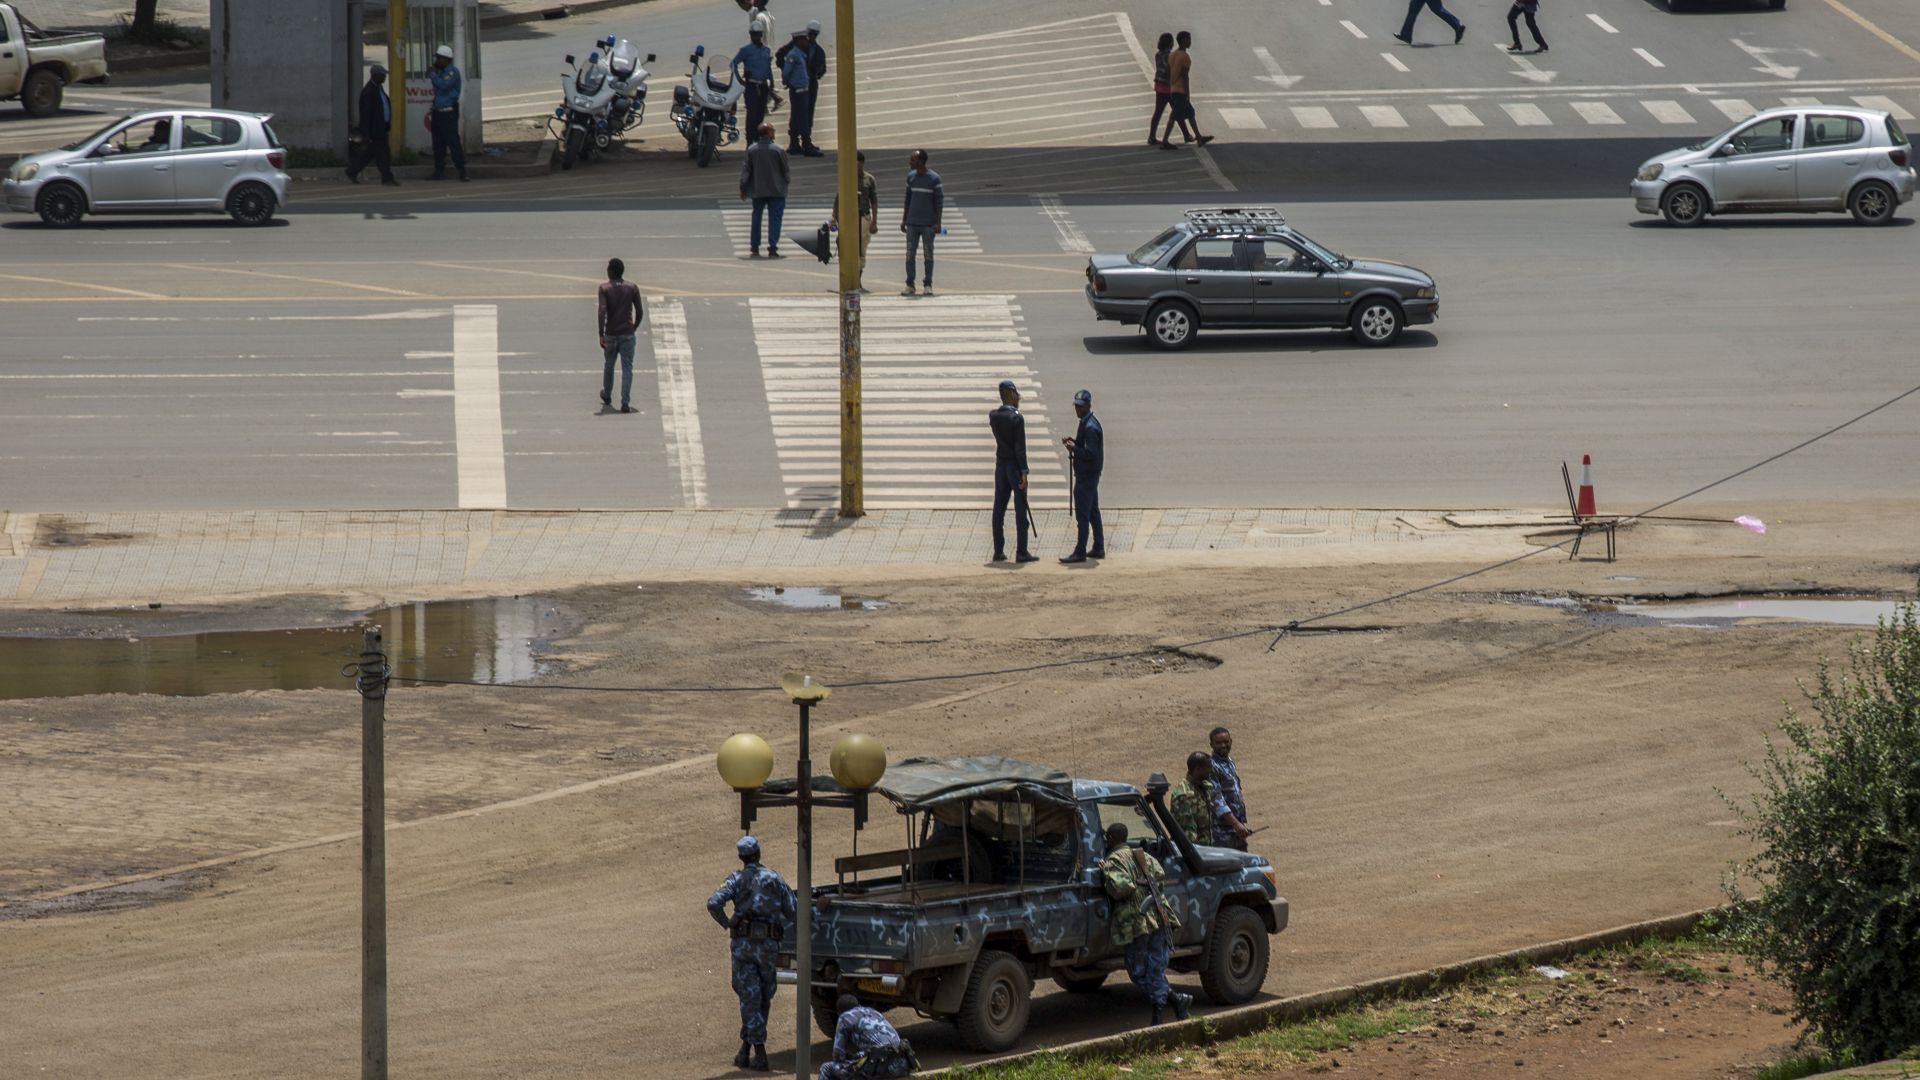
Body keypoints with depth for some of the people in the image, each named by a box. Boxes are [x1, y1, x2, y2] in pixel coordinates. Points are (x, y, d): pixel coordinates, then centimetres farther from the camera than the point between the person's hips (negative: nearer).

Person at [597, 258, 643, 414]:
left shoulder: (605, 289, -6)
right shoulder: (632, 288, 1)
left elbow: (602, 311, -16)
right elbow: (640, 312, 2)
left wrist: (601, 335, -15)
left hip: (611, 334, 0)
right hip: (627, 334, 0)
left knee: (609, 366, 20)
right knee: (627, 368, -1)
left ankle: (607, 397, 38)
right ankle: (625, 403, -12)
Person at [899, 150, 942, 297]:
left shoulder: (934, 178, -7)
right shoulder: (910, 176, 7)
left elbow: (939, 201, -6)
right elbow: (908, 199, 14)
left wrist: (938, 223, -11)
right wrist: (904, 220, 11)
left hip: (928, 224, -4)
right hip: (912, 224, 4)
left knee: (928, 254, -1)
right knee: (910, 254, 1)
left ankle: (928, 285, 4)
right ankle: (910, 285, 6)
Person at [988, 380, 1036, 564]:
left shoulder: (993, 416, 4)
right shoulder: (1017, 418, -14)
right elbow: (1020, 447, -17)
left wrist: (1014, 408, 15)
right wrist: (1024, 472, -16)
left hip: (1000, 465, 6)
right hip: (1015, 466, -6)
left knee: (999, 508, 8)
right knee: (1020, 509, -3)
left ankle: (998, 551, 8)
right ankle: (1022, 552, -4)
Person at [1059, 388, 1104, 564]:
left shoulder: (1090, 427, -20)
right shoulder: (1089, 422, 12)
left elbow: (1090, 454, -25)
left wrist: (1074, 448, -16)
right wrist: (1074, 441, 7)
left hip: (1086, 476, -11)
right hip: (1090, 475, 11)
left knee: (1082, 514, -8)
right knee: (1093, 512, 16)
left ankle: (1080, 552, -7)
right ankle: (1098, 549, 23)